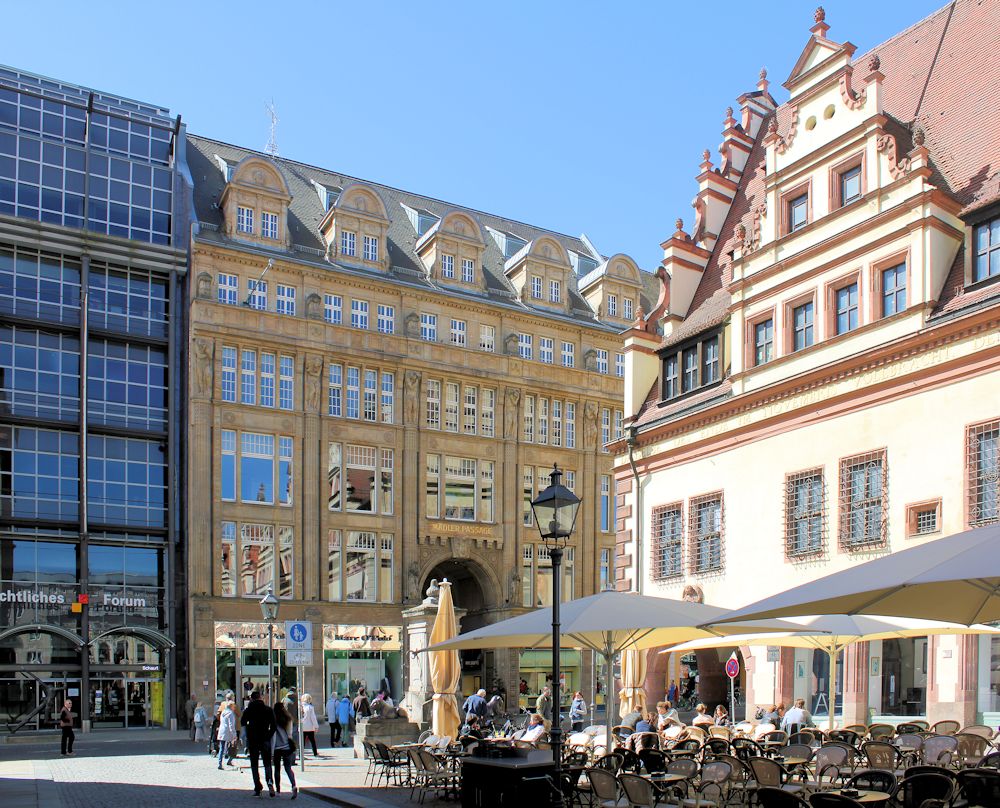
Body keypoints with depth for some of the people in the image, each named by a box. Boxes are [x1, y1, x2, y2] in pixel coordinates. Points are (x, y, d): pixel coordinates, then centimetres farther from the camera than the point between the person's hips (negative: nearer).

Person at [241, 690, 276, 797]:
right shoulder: (268, 710, -2)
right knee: (267, 763, 10)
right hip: (265, 740, 1)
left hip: (252, 740, -1)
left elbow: (242, 723, 6)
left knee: (254, 765, 9)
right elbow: (273, 725, -3)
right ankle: (269, 782, -16)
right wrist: (269, 736, 7)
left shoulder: (248, 711, -6)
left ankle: (257, 788, 1)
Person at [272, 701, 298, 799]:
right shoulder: (288, 719, 3)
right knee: (288, 768, 4)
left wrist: (271, 751, -8)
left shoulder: (275, 720, -9)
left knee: (277, 769, 12)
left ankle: (278, 790, 16)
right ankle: (294, 786, -19)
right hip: (287, 747, 3)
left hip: (277, 748, -3)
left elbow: (273, 736, -10)